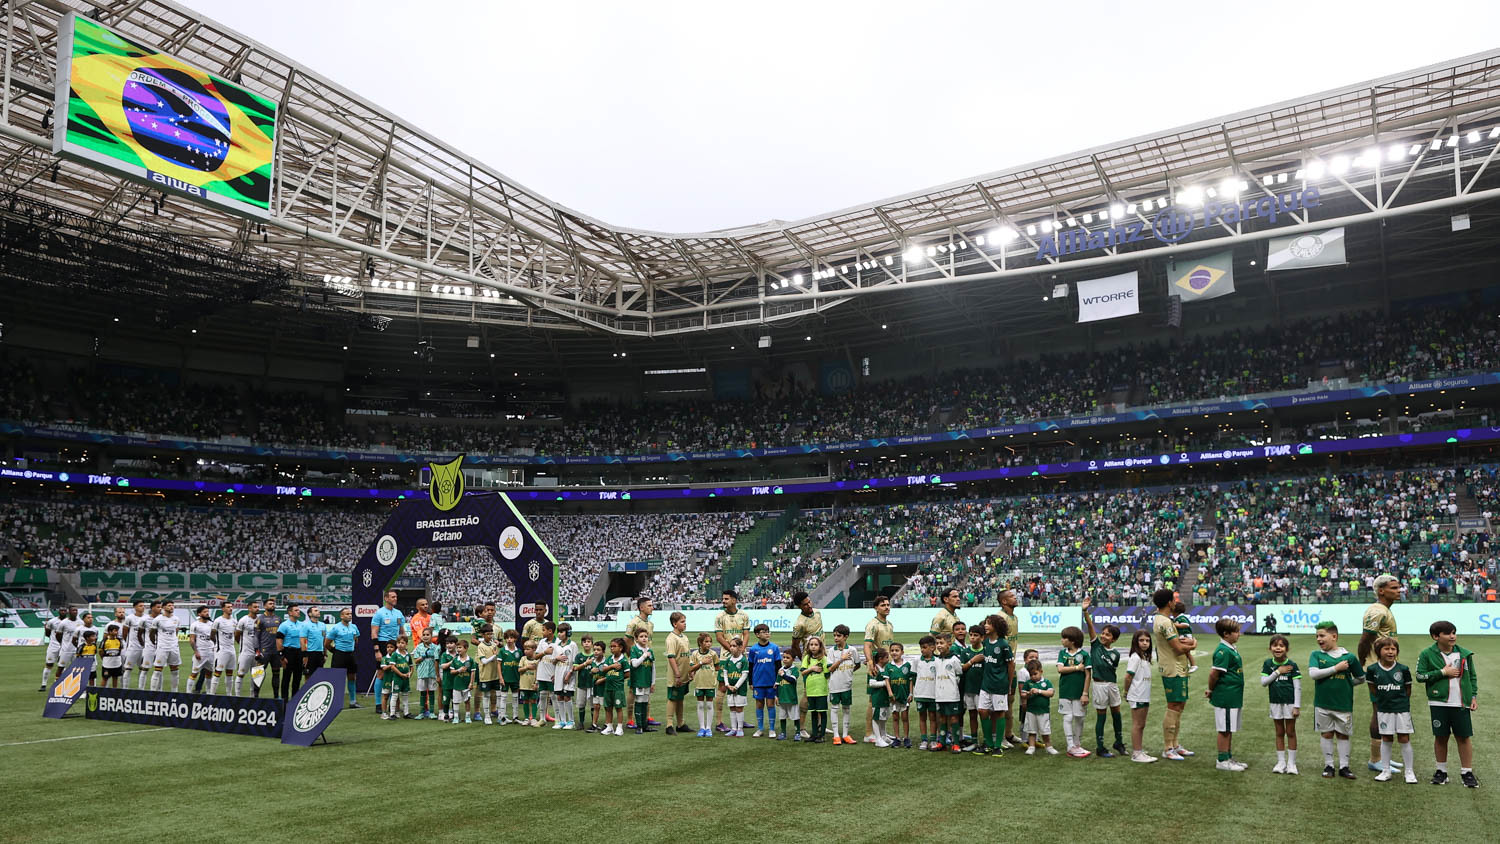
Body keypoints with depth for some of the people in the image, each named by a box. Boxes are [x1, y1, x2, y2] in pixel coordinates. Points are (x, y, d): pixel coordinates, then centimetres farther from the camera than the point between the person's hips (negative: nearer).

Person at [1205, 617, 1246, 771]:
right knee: (1224, 730, -1)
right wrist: (1211, 691, -6)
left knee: (1230, 729, 16)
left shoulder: (1231, 649, 12)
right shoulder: (1223, 651, -19)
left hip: (1233, 697, 9)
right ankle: (1222, 761, 6)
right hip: (1225, 697, -9)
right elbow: (1214, 673, -20)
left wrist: (1212, 690, 12)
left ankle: (1229, 758, 25)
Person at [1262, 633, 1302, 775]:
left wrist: (1297, 706, -10)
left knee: (1290, 732, 5)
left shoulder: (1292, 665, -9)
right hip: (1275, 703, 2)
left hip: (1290, 702, -2)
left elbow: (1297, 687, -7)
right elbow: (1263, 682, -7)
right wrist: (1278, 672, -15)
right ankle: (1281, 762, 18)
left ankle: (1291, 763, 14)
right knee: (1279, 733, 11)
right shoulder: (1268, 664, -1)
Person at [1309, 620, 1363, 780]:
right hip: (1323, 704, 0)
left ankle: (1344, 766, 19)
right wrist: (1337, 668, -16)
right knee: (1327, 734, 9)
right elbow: (1314, 673, -18)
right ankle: (1328, 766, 18)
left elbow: (1361, 678, 12)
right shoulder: (1316, 655, -1)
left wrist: (1345, 683, 4)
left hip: (1344, 705, 0)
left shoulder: (1348, 657, -1)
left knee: (1343, 734, 9)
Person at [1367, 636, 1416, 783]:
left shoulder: (1403, 669, -5)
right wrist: (1380, 701, 4)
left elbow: (1408, 690, 6)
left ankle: (1410, 772, 14)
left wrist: (1402, 701, 6)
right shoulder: (1373, 670, -5)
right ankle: (1385, 771, 17)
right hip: (1383, 710, 1)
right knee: (1386, 740, 9)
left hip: (1402, 709, -1)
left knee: (1404, 739, 3)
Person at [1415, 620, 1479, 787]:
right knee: (1441, 737, 6)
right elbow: (1420, 676, -6)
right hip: (1439, 703, -2)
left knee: (1464, 737, 3)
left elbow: (1472, 676, 13)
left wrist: (1474, 696, 6)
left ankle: (1467, 772, 15)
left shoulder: (1464, 654, 4)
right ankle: (1441, 771, 19)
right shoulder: (1427, 654, -3)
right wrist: (1442, 672, -11)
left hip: (1461, 704, 2)